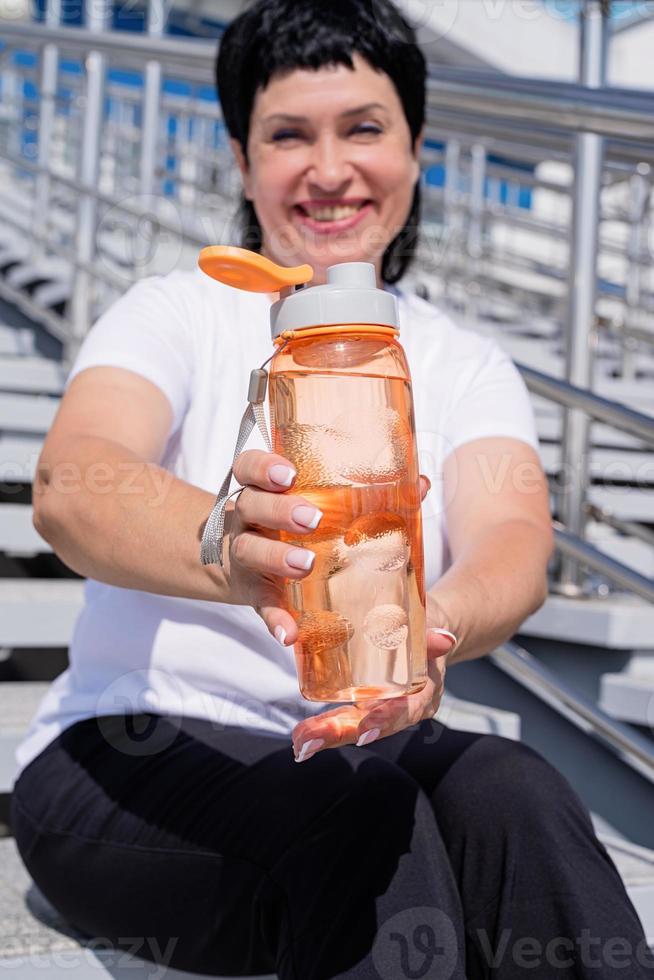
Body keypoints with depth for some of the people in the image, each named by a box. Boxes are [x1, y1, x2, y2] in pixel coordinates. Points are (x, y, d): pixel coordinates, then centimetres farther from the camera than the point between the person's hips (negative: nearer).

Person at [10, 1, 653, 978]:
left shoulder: (467, 367, 7)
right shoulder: (178, 314, -2)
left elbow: (512, 539, -14)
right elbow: (69, 486, -23)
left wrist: (435, 627, -38)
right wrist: (227, 550, -46)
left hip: (361, 746, 3)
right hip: (133, 751, -2)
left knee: (510, 790, -28)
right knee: (364, 814, -32)